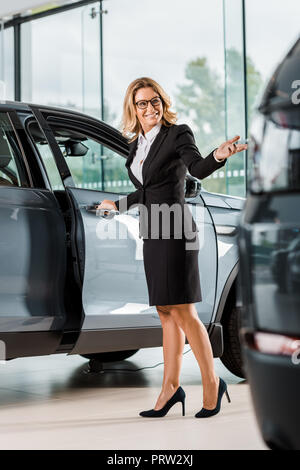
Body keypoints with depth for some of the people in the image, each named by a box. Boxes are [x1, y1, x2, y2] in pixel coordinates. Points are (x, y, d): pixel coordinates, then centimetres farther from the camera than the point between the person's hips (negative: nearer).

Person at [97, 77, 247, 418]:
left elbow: (197, 169, -25)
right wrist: (117, 206, 36)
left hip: (174, 231, -7)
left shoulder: (178, 134, -6)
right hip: (152, 234, 7)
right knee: (166, 315, 9)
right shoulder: (136, 144, 15)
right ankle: (171, 388, 13)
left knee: (183, 312, -9)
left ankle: (212, 384, 2)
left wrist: (217, 156, -45)